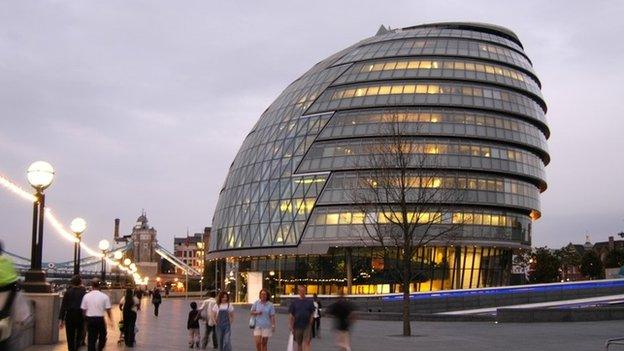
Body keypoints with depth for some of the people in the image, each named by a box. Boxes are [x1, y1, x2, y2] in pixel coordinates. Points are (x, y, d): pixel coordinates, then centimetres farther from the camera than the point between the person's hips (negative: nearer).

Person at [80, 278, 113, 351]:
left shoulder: (86, 296, -2)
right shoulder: (104, 296, -8)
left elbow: (83, 310, 2)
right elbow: (108, 310, -4)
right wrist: (110, 320, 12)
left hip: (89, 319, 2)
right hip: (100, 319, -2)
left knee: (91, 339, 8)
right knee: (102, 336, 20)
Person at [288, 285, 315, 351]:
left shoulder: (310, 302, 2)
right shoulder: (294, 302, 2)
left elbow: (312, 314, 6)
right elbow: (290, 315, 1)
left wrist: (310, 324, -1)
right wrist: (291, 327, -4)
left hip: (307, 326, -1)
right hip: (297, 326, 1)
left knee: (306, 343, -11)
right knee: (299, 344, 11)